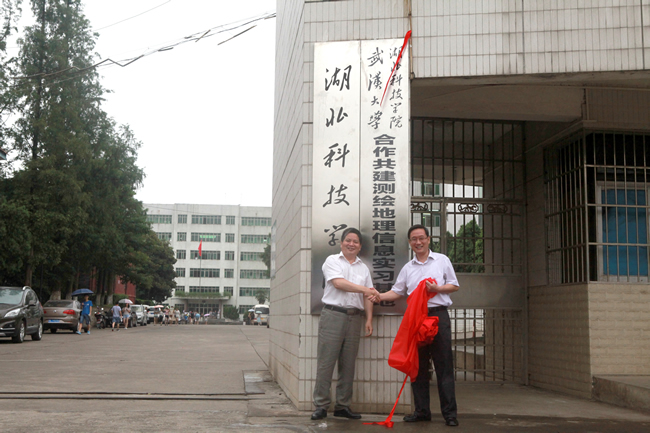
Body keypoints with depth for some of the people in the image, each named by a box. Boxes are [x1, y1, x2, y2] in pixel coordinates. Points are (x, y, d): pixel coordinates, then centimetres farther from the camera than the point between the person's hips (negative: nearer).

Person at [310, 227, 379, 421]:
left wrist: (369, 319, 4)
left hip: (354, 317, 4)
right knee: (326, 361, -5)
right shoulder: (332, 261, 5)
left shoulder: (363, 268, 18)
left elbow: (368, 296, 14)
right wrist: (364, 289, -17)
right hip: (333, 315, -4)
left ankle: (343, 405, 13)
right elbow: (338, 283, -11)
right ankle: (321, 405, 0)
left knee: (348, 363, 6)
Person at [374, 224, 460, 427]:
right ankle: (422, 410, 13)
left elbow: (454, 286, 8)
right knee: (418, 366, 5)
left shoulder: (442, 260, 7)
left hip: (438, 315, -3)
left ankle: (450, 412, -1)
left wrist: (437, 288, -10)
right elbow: (397, 291, 16)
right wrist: (380, 296, -2)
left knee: (444, 366, -5)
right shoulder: (408, 268, 15)